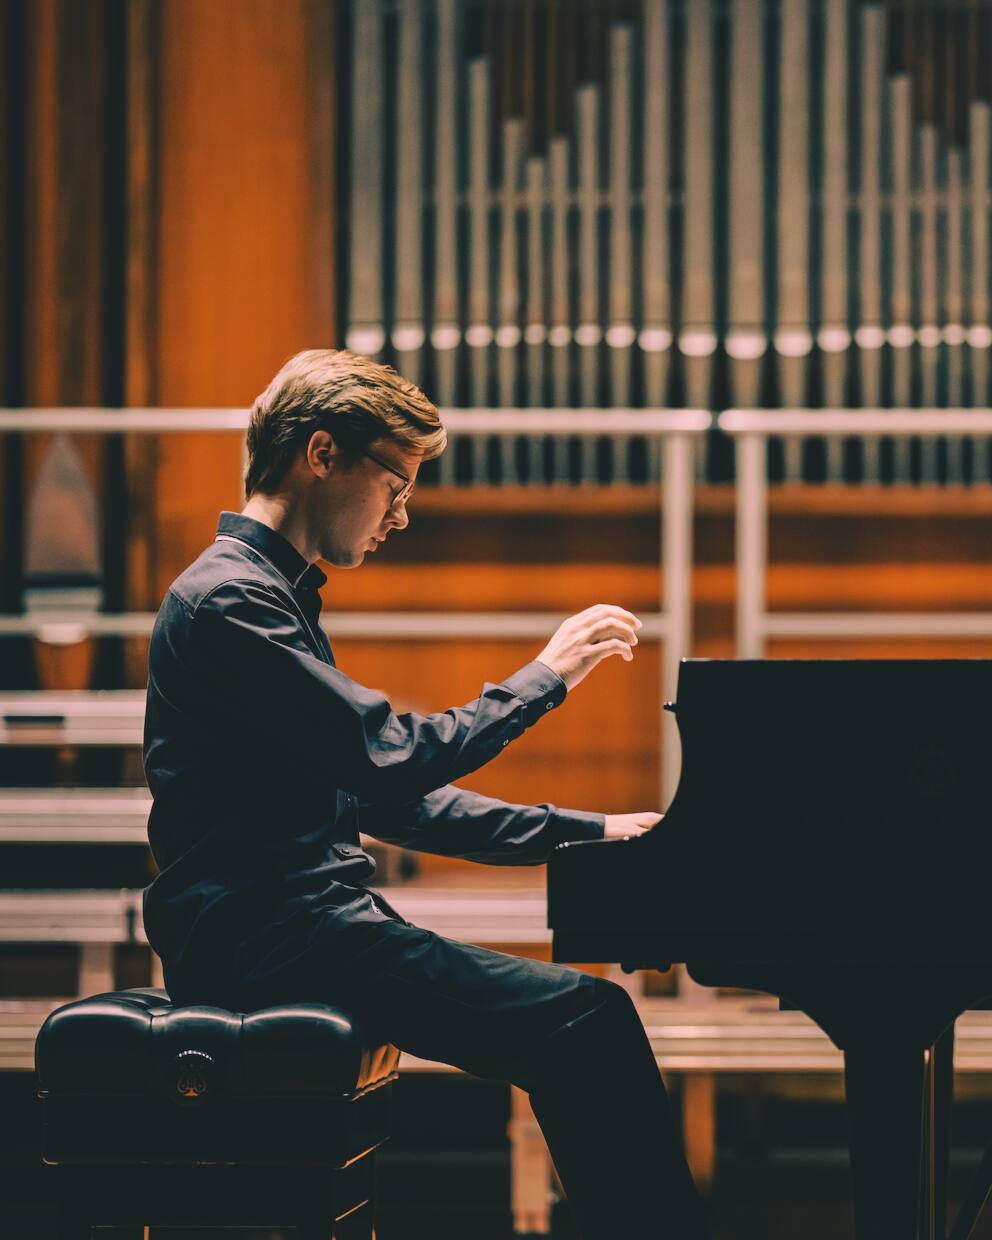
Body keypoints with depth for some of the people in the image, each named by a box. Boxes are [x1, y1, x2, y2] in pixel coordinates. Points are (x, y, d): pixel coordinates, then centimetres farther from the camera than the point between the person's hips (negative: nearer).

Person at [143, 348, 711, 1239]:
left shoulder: (276, 597, 23)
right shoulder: (227, 599, -10)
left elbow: (382, 801, 23)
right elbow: (392, 762, -18)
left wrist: (583, 831, 17)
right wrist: (542, 679, -6)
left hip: (295, 923, 10)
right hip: (259, 937, -10)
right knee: (585, 1019, -19)